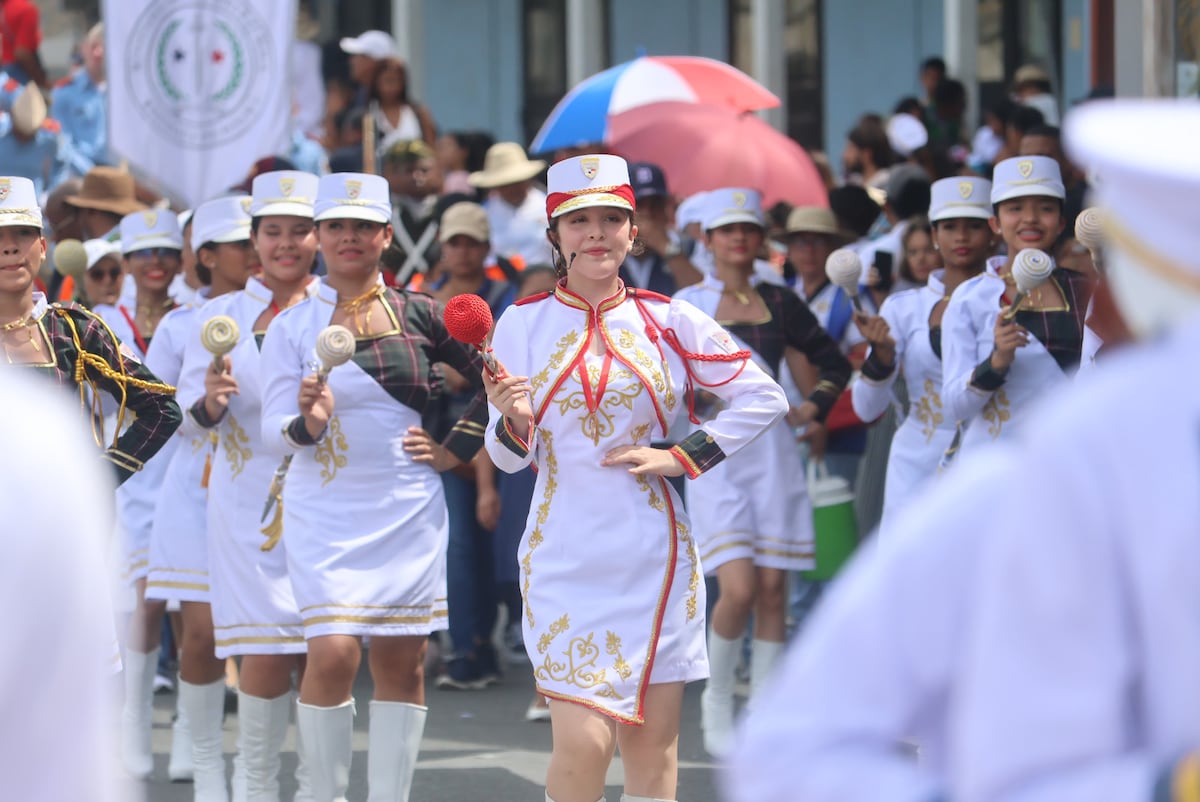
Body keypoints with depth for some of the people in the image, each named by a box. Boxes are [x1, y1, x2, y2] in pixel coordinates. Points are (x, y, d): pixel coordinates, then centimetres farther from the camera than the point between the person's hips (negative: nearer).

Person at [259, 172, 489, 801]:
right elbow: (272, 429, -4)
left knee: (402, 661, 2)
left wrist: (455, 448, 7)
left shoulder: (419, 314, 3)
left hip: (408, 510, 2)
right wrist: (308, 423, -25)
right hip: (325, 511, -2)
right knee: (333, 652, -14)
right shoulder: (292, 326, 1)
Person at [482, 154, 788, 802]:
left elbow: (765, 398, 8)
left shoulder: (668, 321, 4)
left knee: (652, 744, 3)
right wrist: (512, 419, -20)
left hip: (653, 557, 2)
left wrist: (684, 457, -1)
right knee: (583, 740, -14)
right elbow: (509, 458, 2)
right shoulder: (523, 324, 2)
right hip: (566, 558, -1)